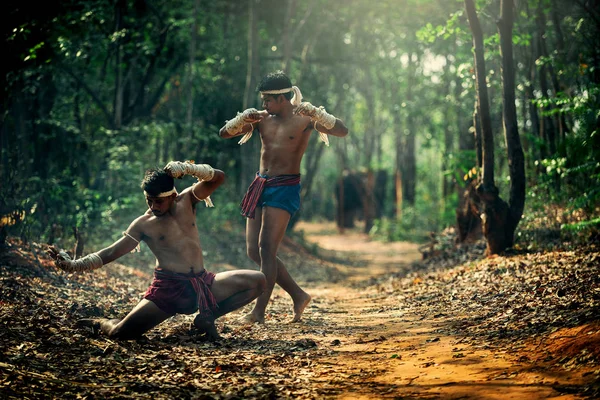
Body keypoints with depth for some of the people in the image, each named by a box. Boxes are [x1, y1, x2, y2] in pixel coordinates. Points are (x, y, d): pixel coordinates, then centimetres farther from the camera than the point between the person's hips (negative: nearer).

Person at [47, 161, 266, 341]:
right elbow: (110, 253, 0)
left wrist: (187, 168, -19)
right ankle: (99, 322, 20)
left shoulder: (187, 200, 7)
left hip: (202, 284, 3)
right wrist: (73, 265, -11)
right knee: (120, 332, -21)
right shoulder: (143, 224, 2)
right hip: (168, 289, -3)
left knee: (258, 281, -9)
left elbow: (218, 177, -4)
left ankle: (206, 317, 3)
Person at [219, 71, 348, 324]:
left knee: (266, 248, -14)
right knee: (253, 251, 6)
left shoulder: (304, 119, -4)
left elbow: (342, 131, -17)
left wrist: (314, 112, -29)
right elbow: (224, 133, 9)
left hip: (285, 189, -7)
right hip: (260, 186, 7)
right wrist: (244, 118, -9)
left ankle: (259, 311, -12)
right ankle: (298, 295, 16)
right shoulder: (262, 119, 11)